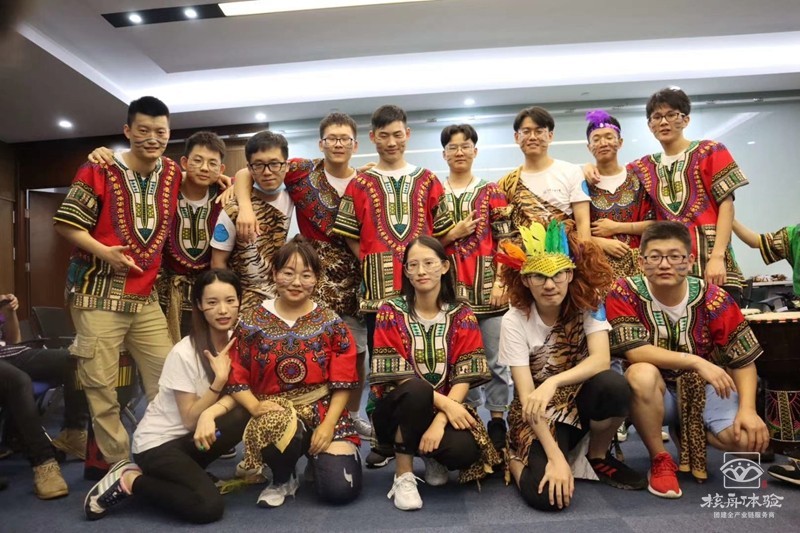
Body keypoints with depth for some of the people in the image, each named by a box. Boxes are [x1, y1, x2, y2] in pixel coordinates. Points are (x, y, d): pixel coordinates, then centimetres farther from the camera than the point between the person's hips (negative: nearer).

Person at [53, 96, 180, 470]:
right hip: (99, 294, -4)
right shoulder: (99, 170, -6)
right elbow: (65, 223, -5)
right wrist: (102, 251, -18)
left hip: (146, 296, 5)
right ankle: (117, 464, 16)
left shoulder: (173, 173, 6)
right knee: (101, 383, 1)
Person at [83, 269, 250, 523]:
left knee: (246, 413, -23)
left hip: (188, 438, 6)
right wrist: (219, 381, -32)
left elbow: (235, 394, -9)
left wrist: (211, 413, -30)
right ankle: (127, 480, -1)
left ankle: (187, 472, 0)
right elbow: (190, 419, -18)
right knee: (208, 507, -24)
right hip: (156, 443, -6)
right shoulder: (184, 354, -23)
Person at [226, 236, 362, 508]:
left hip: (324, 412, 1)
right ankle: (282, 479, -1)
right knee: (281, 427, -38)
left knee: (341, 490, -14)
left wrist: (328, 424, -12)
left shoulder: (331, 323, -1)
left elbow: (343, 383, -2)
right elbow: (236, 378, 1)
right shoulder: (252, 322, 0)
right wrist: (255, 406, -17)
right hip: (274, 411, 0)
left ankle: (318, 458, 23)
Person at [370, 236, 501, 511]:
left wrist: (440, 421, -24)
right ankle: (403, 474, -14)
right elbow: (395, 375, -14)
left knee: (464, 450, -30)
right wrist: (444, 404, -23)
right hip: (399, 408, -2)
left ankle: (432, 456, 10)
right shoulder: (391, 312, -7)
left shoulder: (462, 315, -3)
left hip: (449, 407, 2)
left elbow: (464, 377, -10)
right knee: (416, 390, -36)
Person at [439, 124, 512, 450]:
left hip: (488, 285, -1)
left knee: (495, 358, 5)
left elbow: (504, 241, 0)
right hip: (451, 288, 1)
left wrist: (501, 282, -9)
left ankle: (497, 420, 17)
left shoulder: (491, 192, 6)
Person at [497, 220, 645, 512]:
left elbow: (601, 359, -24)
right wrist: (555, 457, -27)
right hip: (539, 411, -2)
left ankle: (597, 457, -2)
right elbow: (526, 395, -21)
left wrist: (553, 382, -39)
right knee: (545, 496, -27)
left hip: (581, 398, 3)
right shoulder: (514, 321, -18)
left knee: (614, 385, -32)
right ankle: (513, 457, 9)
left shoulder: (588, 303, -11)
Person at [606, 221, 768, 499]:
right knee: (642, 374, -36)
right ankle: (660, 459, -11)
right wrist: (697, 362, -32)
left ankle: (691, 436, 15)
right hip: (656, 391, -2)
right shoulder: (624, 293, -17)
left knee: (749, 438, -22)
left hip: (704, 389, 2)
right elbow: (634, 351, -26)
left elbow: (743, 359, -7)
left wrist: (748, 409, -20)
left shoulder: (712, 298, -12)